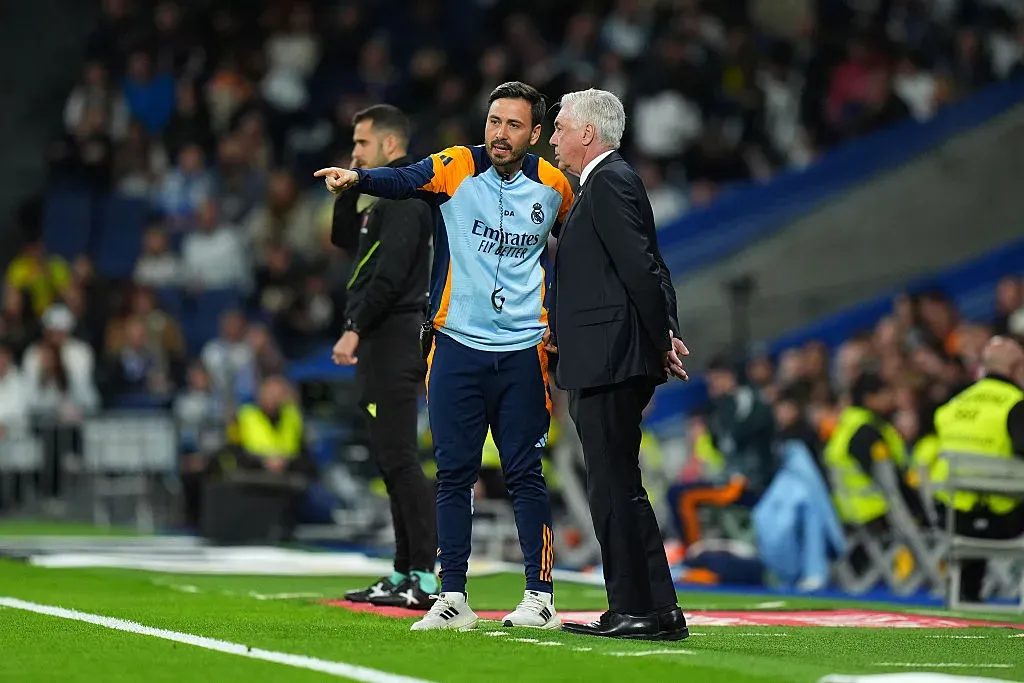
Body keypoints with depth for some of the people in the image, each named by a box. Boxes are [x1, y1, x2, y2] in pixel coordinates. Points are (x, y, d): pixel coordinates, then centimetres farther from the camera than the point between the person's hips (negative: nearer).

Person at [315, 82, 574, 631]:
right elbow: (405, 180, -23)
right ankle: (452, 598, 8)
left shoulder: (552, 187, 4)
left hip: (522, 352, 0)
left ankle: (540, 596, 8)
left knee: (524, 473, 2)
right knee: (453, 473, 3)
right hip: (456, 344, 0)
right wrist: (356, 177, -43)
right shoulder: (456, 168, -4)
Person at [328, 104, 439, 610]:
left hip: (394, 339, -11)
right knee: (392, 459, 11)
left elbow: (390, 276, -20)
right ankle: (405, 574, 15)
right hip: (380, 343, 11)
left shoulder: (403, 198, -12)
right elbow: (342, 238, 30)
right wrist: (352, 188, 16)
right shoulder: (381, 198, 19)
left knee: (399, 459, -13)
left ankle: (425, 577, -16)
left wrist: (353, 330, -20)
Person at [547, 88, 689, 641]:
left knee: (615, 487, -7)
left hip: (608, 363, -10)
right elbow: (648, 269, 20)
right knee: (618, 487, 12)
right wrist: (666, 333, 11)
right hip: (607, 365, 10)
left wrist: (661, 341, -12)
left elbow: (640, 268, -18)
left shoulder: (609, 182, -11)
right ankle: (657, 610, 14)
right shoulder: (610, 182, 21)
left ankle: (636, 611, -5)